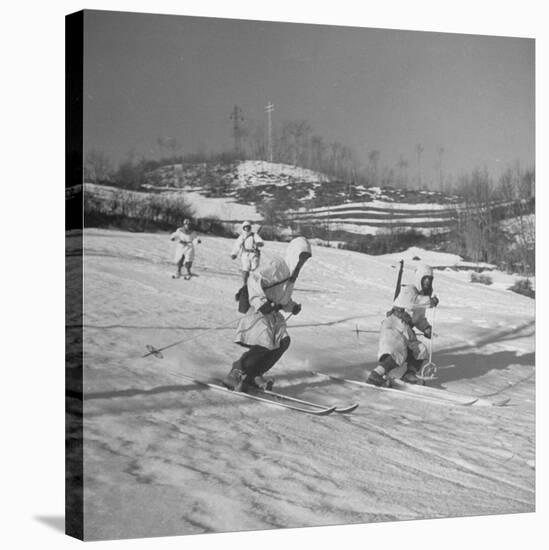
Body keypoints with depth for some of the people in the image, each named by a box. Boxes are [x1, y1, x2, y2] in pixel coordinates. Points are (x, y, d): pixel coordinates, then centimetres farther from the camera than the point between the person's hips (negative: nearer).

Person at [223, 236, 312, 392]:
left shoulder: (292, 274, 16)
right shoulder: (277, 266, -14)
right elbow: (254, 279, -27)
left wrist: (292, 306, 10)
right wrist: (261, 302, -36)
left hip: (274, 314, 9)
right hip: (259, 311, -9)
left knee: (283, 342, -4)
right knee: (264, 345, -19)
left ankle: (254, 375, 5)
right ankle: (235, 375, -8)